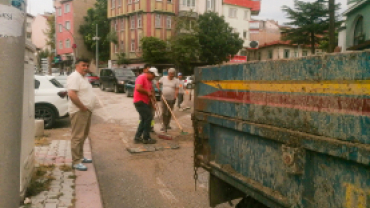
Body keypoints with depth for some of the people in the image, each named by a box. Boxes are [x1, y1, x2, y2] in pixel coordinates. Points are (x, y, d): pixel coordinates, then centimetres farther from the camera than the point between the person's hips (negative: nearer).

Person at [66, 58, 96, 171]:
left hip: (87, 111, 10)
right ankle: (76, 162, -2)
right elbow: (71, 94, -26)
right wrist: (82, 107, -21)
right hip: (79, 111, -10)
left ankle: (80, 157, 30)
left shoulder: (84, 77, 17)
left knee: (83, 135, 18)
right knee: (77, 137, -6)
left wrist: (88, 107, 11)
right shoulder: (74, 77, -14)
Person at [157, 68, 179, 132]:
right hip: (164, 98, 0)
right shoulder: (163, 78, 1)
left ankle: (167, 124, 26)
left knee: (169, 113, 9)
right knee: (164, 112, -5)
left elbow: (177, 90, -10)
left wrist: (175, 97, -21)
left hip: (171, 99, 0)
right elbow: (158, 83, 14)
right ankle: (164, 126, 0)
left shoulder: (176, 80, -4)